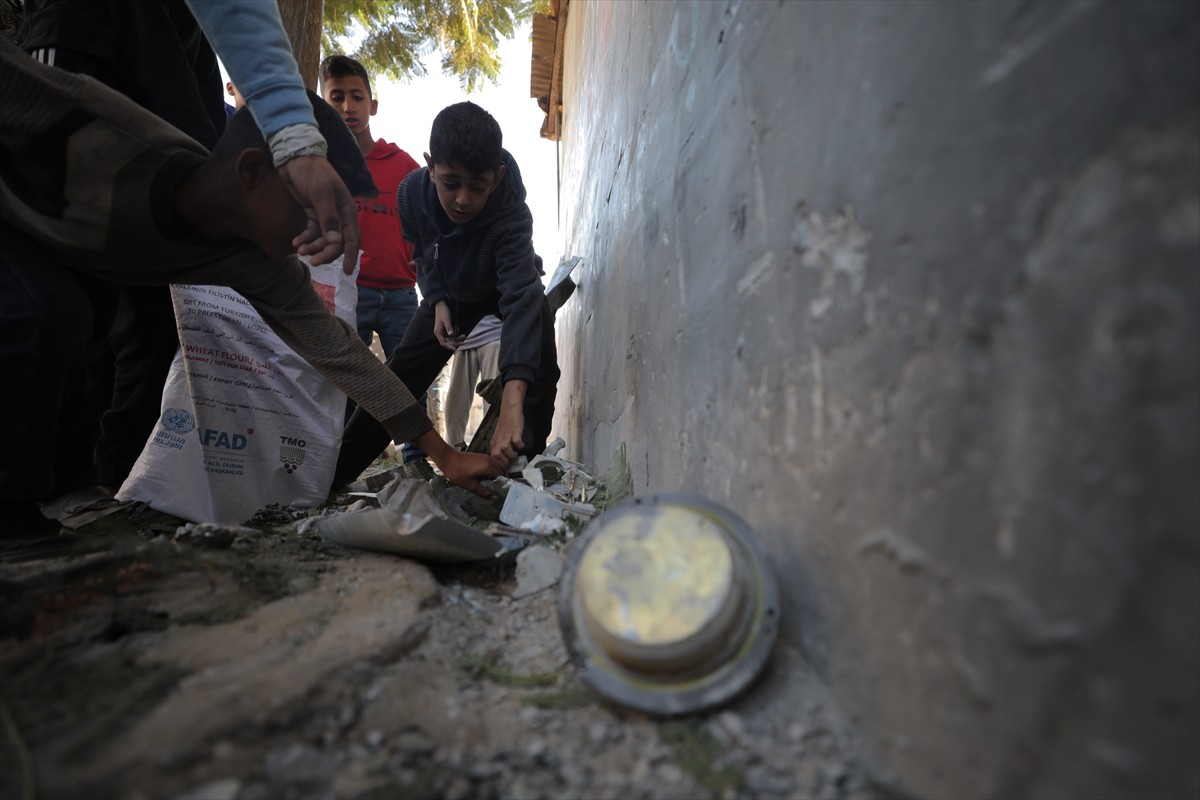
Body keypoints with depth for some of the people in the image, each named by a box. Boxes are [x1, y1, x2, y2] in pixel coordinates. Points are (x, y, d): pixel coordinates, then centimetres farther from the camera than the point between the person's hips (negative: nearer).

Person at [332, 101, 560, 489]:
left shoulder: (512, 215, -42)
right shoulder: (412, 193, -27)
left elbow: (521, 297, -56)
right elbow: (423, 256, -5)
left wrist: (512, 405, -69)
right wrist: (437, 302, -25)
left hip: (502, 286, -2)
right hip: (449, 291, 3)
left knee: (541, 362, -28)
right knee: (401, 372, -2)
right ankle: (333, 472, 7)